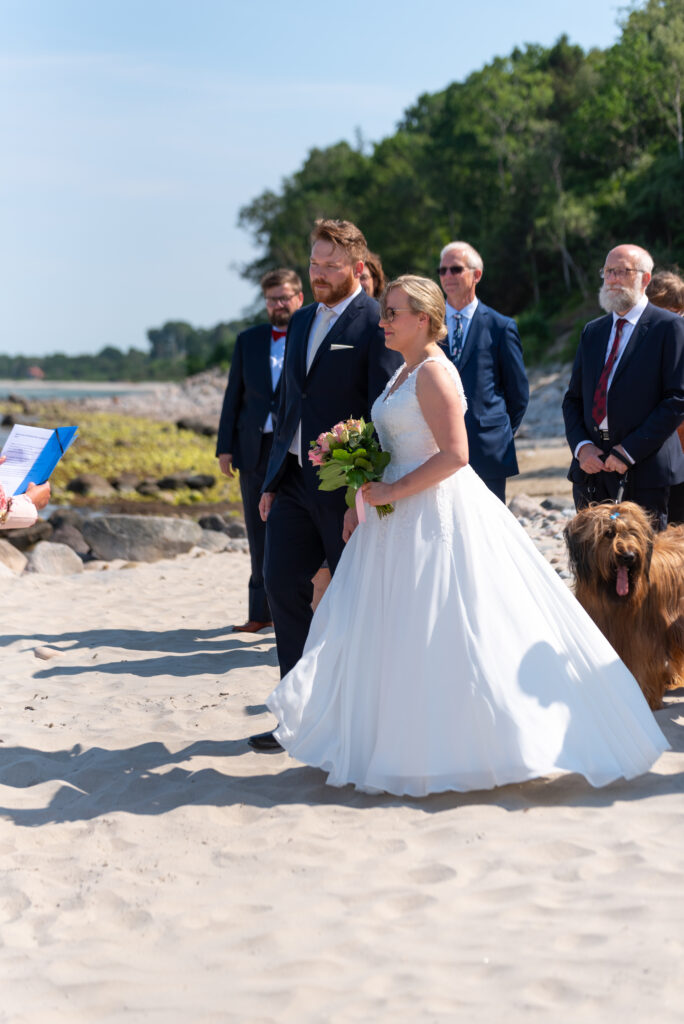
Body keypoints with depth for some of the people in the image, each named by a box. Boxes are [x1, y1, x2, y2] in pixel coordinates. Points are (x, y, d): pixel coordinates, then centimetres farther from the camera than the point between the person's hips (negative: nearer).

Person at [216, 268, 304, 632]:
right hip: (255, 448, 4)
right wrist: (225, 447, 6)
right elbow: (234, 396, 12)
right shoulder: (248, 340, 12)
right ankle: (261, 612, 15)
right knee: (259, 535, 8)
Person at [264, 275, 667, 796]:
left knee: (443, 631, -4)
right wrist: (370, 488, 9)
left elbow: (454, 454, -23)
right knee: (398, 632, 10)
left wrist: (393, 491, -19)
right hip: (405, 515, 10)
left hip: (439, 512, -10)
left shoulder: (434, 372, -14)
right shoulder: (405, 372, 15)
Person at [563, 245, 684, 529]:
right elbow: (573, 399, 16)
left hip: (644, 472, -5)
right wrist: (581, 447, -3)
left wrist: (629, 451, -14)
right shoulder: (592, 331, 16)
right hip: (591, 468, 5)